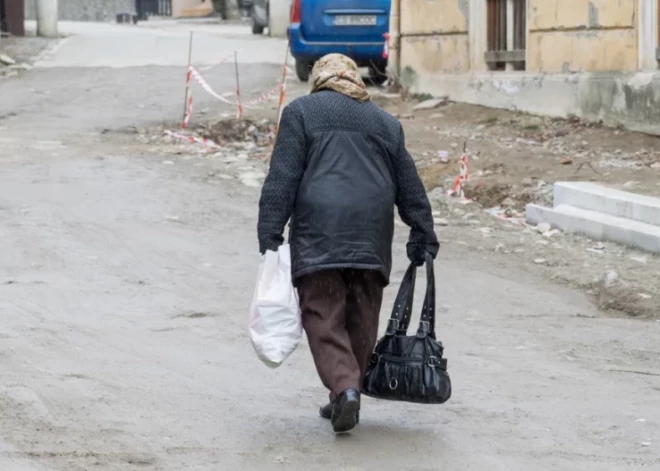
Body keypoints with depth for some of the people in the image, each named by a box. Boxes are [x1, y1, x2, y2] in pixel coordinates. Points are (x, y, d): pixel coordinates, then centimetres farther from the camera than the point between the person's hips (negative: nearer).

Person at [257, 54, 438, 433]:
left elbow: (282, 179, -1)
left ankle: (344, 387, -21)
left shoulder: (301, 112, 7)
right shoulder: (386, 121, 19)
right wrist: (424, 235, 26)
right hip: (372, 236, 4)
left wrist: (270, 235, -2)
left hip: (318, 234, -3)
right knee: (362, 320, 11)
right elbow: (410, 185, 20)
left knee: (324, 316, -3)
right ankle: (347, 398, 16)